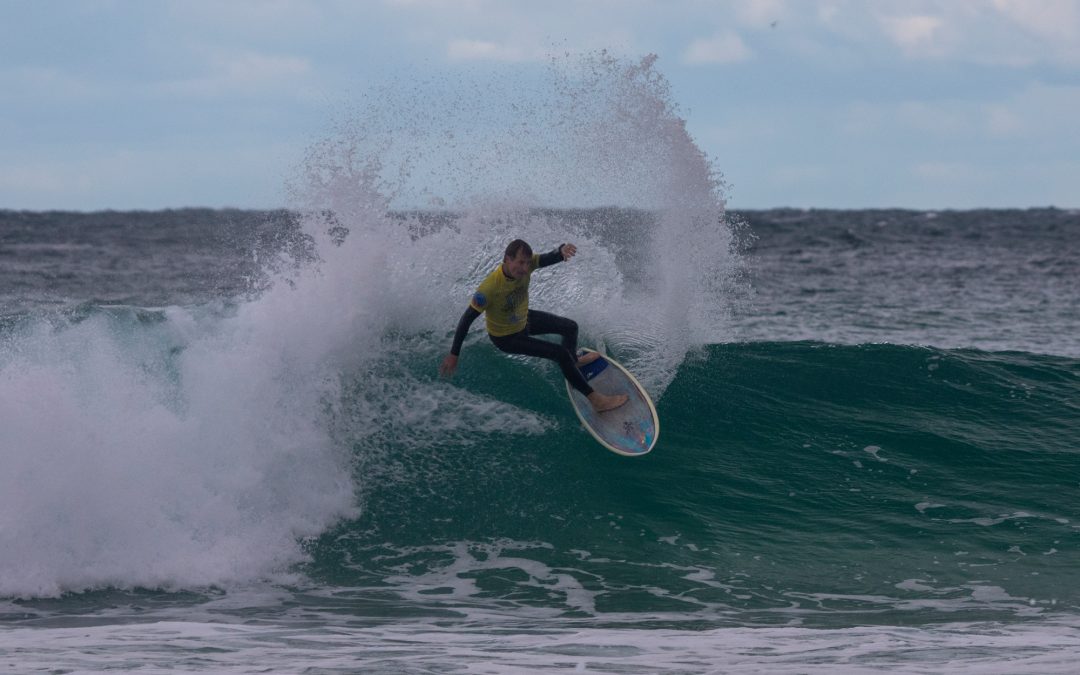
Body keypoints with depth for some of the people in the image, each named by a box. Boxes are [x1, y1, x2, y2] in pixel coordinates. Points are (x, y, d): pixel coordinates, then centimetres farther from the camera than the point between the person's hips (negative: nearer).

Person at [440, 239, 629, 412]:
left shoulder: (525, 265, -25)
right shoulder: (490, 288, -41)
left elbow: (550, 258, -38)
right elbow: (467, 318, -33)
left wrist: (562, 251, -65)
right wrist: (454, 354, -29)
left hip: (523, 319, 7)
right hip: (506, 337, -7)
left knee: (570, 327, 22)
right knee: (561, 353, -14)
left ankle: (573, 362, 56)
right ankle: (596, 400, -5)